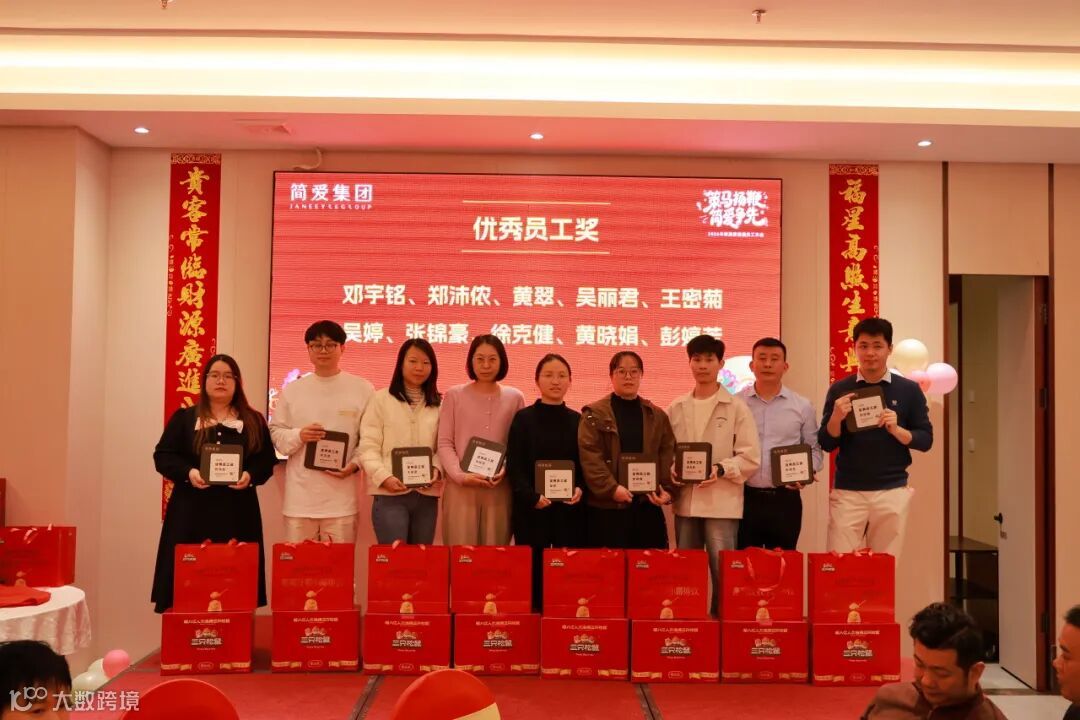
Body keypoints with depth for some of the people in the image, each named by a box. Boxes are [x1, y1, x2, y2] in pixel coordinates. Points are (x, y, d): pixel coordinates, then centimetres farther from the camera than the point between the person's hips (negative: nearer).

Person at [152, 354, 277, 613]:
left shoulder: (254, 421, 11)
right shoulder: (183, 417, 8)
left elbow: (267, 460, 7)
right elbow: (163, 456, 3)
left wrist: (250, 475, -14)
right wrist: (188, 473, -15)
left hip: (237, 513, 1)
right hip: (192, 511, 0)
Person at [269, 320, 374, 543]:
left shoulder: (362, 389, 3)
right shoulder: (292, 390, 8)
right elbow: (275, 433, 11)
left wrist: (354, 464, -11)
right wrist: (298, 436, -9)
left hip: (341, 499, -1)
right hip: (300, 498, 2)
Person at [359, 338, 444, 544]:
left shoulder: (438, 404, 12)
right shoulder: (382, 399, 2)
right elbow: (368, 447, -3)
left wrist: (436, 469, -9)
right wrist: (384, 477, -17)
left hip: (426, 495, 4)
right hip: (390, 494, -3)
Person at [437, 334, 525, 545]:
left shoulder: (514, 398, 9)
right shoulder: (454, 395, 6)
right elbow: (444, 443, 2)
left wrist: (506, 469, -10)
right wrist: (459, 475, -12)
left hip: (500, 489, 1)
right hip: (460, 488, -1)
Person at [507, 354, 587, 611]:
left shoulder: (577, 420, 10)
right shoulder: (523, 418, 2)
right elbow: (514, 467, -3)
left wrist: (580, 489, -8)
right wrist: (533, 496, -17)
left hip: (571, 509, 2)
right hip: (532, 508, -2)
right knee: (533, 569, -1)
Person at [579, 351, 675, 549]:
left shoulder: (657, 416, 14)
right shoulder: (594, 414, 2)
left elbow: (668, 455, 9)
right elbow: (590, 456, -8)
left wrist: (667, 489, -5)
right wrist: (611, 488, -18)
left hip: (648, 505, 3)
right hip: (606, 507, -3)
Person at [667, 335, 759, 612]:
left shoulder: (736, 407, 0)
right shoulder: (676, 408, 10)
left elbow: (751, 457, -4)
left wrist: (720, 470, -18)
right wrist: (671, 470, -7)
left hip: (722, 503, -3)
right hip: (685, 501, 4)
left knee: (723, 572, -3)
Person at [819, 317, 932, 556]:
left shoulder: (908, 390, 4)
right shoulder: (840, 389, 4)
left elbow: (926, 440, 3)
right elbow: (826, 444, 4)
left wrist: (896, 430, -15)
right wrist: (836, 417, -15)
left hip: (892, 491, 0)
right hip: (847, 491, 0)